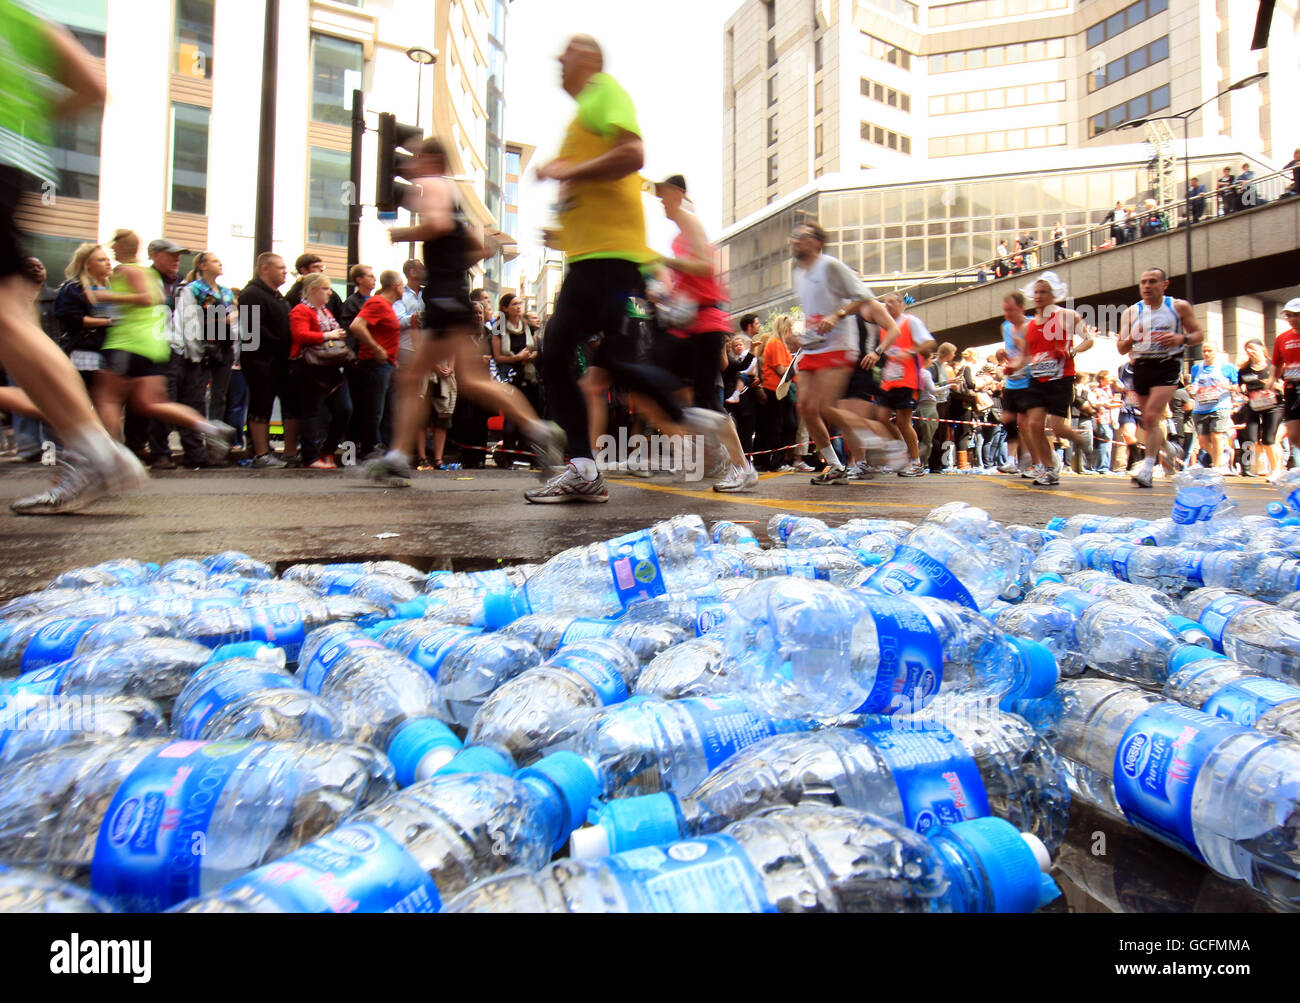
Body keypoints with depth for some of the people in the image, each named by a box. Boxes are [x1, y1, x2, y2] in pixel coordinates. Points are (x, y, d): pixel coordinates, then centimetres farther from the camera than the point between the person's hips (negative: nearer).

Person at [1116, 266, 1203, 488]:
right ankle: (1169, 450, 42)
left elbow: (1199, 334, 6)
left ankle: (1147, 470, -17)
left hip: (1167, 365, -4)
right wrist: (1129, 340, -15)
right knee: (1148, 421, 13)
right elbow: (1121, 349, 8)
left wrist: (1181, 339, -16)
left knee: (1152, 416, -19)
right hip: (1141, 367, 4)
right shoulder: (1131, 312, 7)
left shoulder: (1179, 307, 1)